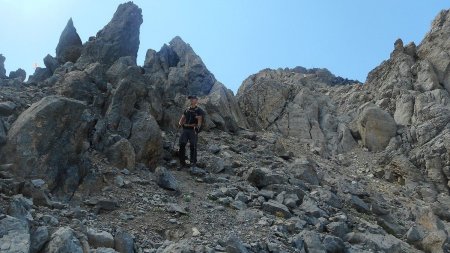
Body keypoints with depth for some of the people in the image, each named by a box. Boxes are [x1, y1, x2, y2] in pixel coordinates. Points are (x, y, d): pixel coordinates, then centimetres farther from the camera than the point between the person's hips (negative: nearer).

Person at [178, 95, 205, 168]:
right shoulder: (187, 110, 18)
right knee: (182, 144, -1)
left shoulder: (199, 110, -1)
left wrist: (198, 127, -31)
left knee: (193, 146, -2)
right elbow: (182, 117, 15)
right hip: (185, 129, 5)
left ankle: (193, 162, 11)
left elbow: (200, 120, -13)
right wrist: (180, 123, -6)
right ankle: (182, 161, 7)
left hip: (193, 130, -5)